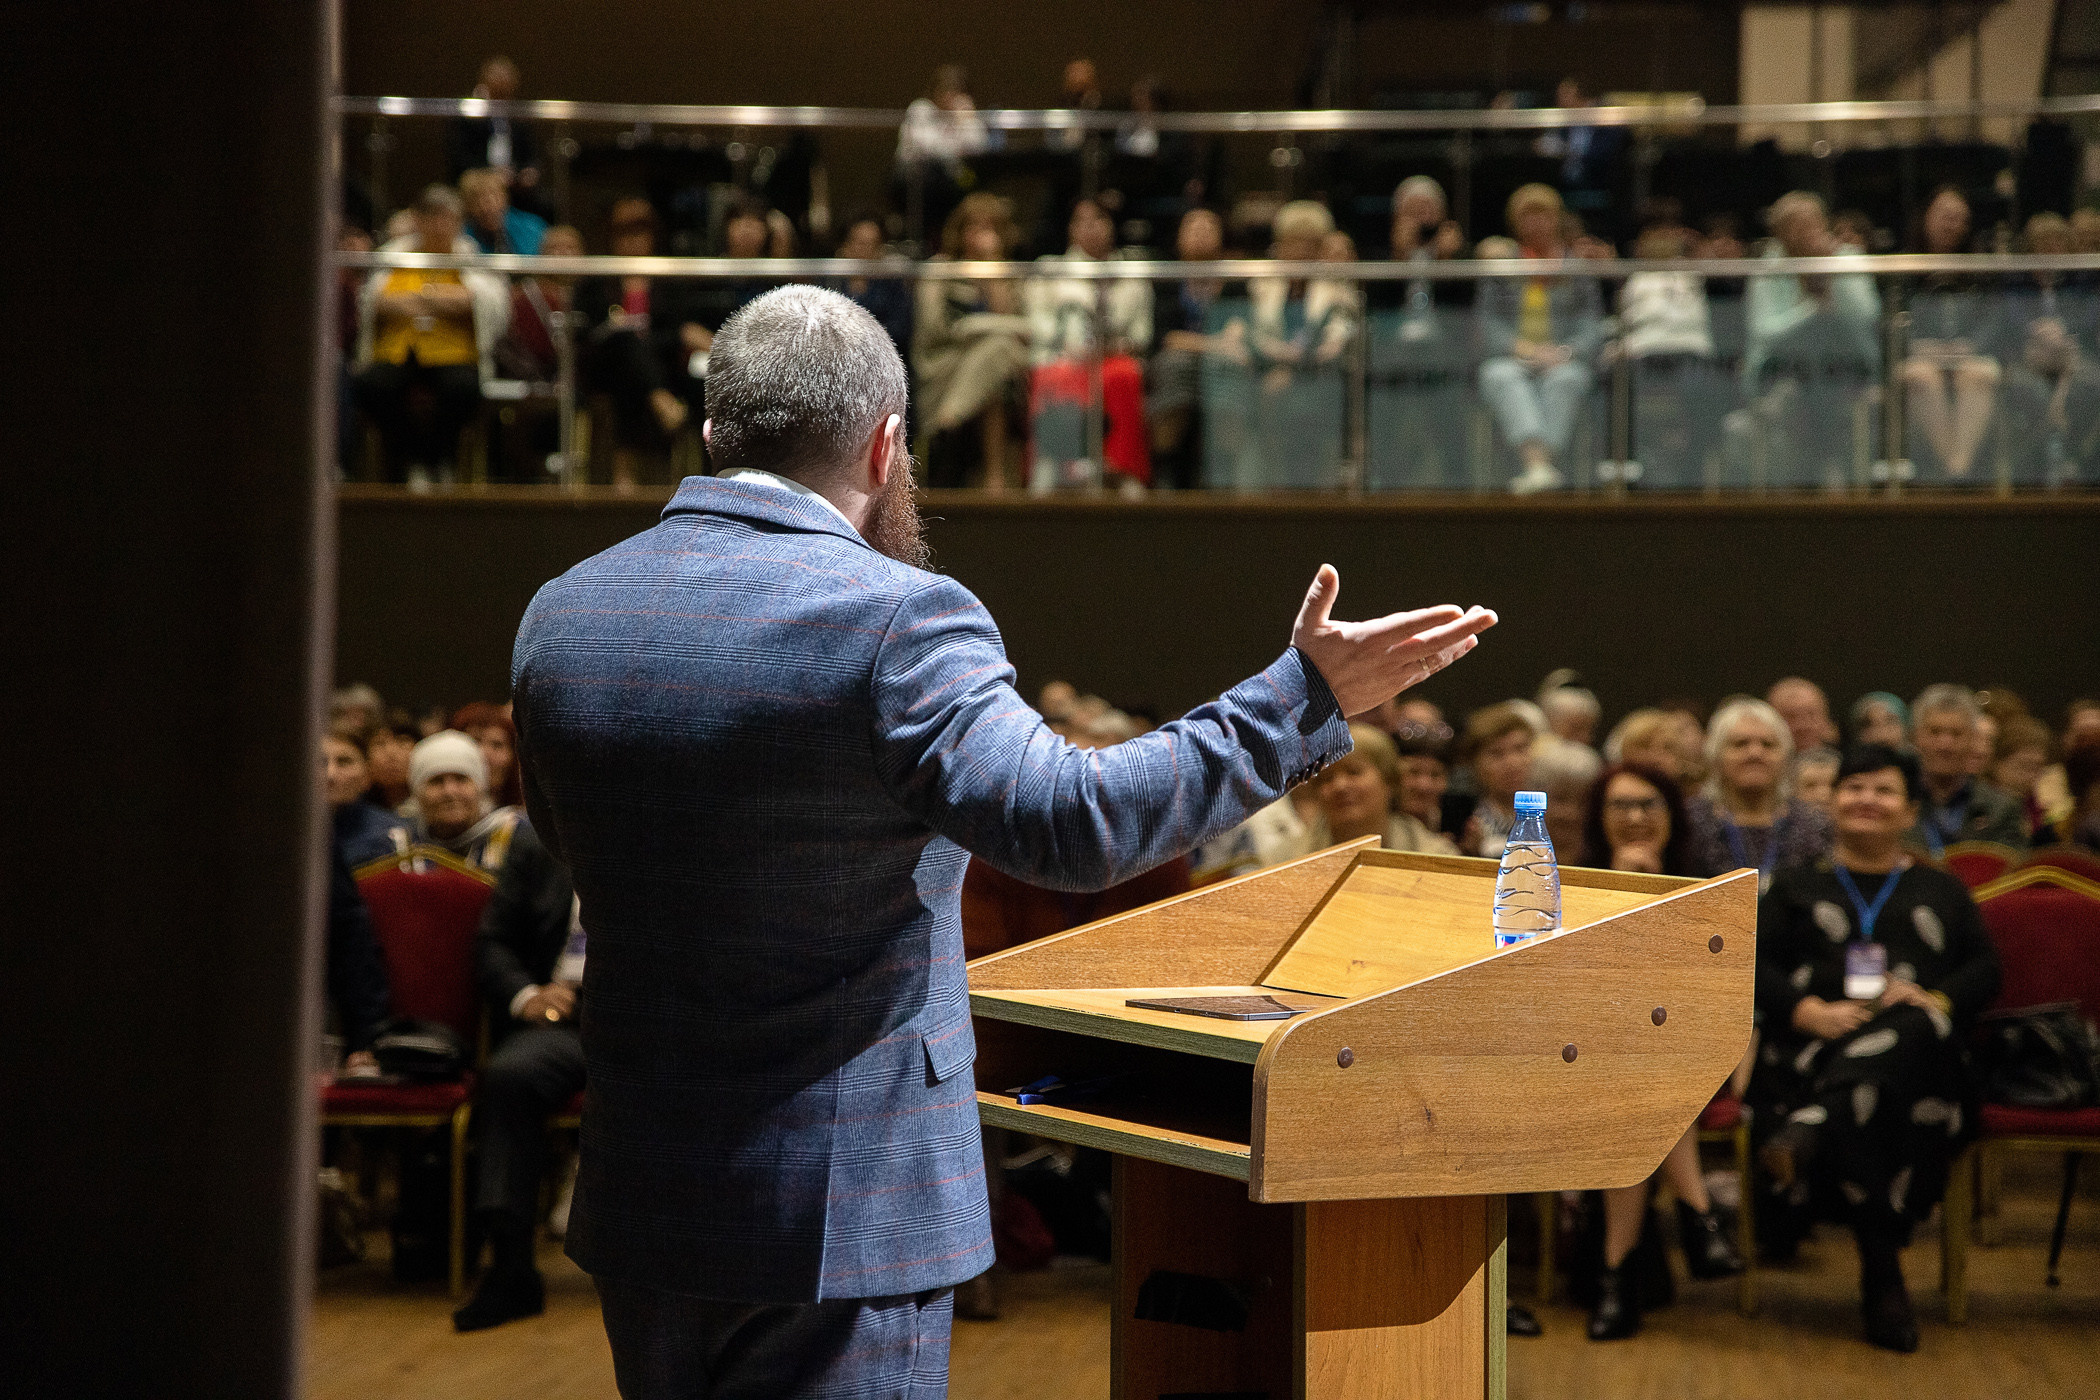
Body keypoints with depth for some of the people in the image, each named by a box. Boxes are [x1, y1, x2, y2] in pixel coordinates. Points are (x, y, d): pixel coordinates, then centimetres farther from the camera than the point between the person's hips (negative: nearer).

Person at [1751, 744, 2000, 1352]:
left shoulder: (1941, 891, 30)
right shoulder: (1797, 887, 28)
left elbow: (1985, 968, 16)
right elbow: (1751, 963, 12)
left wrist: (1937, 1000, -9)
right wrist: (1810, 1011, -10)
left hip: (1921, 1051, 0)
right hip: (1817, 1049, 0)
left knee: (1909, 1030, -42)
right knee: (1867, 1120, -38)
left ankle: (1813, 1127, -62)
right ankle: (1883, 1276, -37)